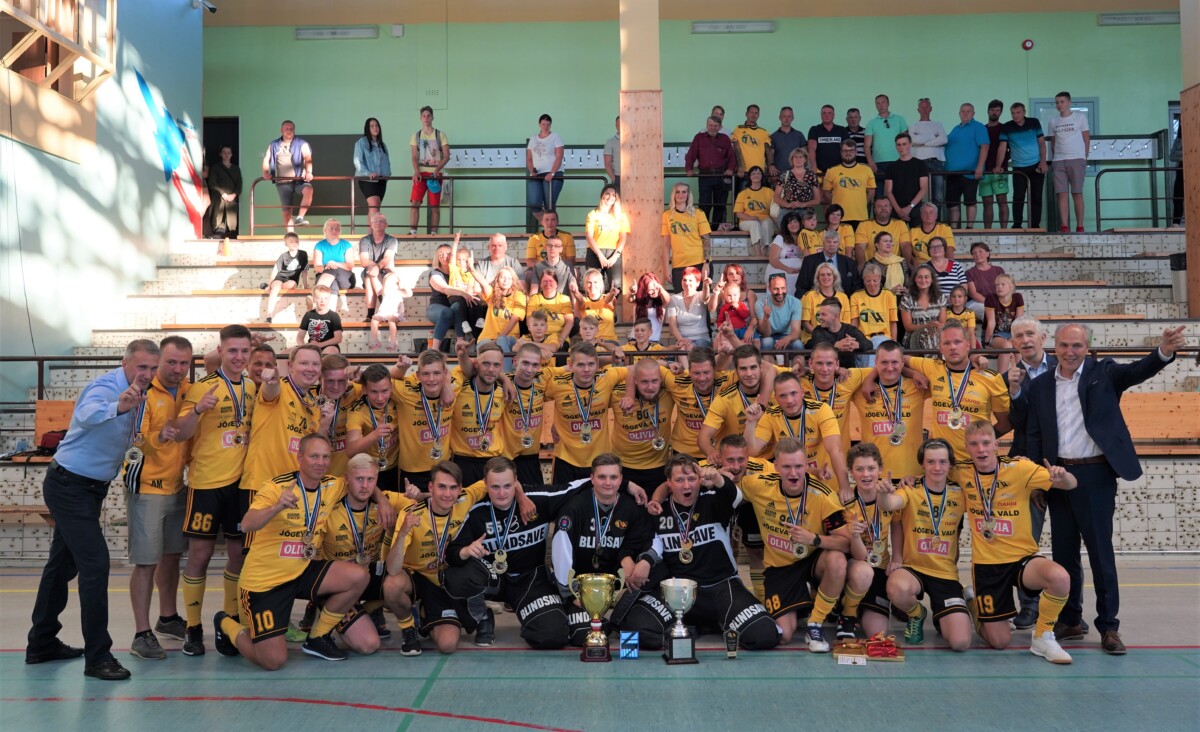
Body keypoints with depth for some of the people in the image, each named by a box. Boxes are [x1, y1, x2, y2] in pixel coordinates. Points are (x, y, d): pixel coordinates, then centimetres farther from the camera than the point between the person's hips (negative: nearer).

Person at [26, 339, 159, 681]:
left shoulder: (141, 394, 3)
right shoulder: (105, 388, -23)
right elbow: (87, 415, -46)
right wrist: (118, 407, -67)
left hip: (90, 488, 9)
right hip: (70, 486, -9)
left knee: (64, 563, 18)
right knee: (95, 563, -13)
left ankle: (42, 644, 31)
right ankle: (97, 657, -8)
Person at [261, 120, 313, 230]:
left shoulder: (301, 143, 4)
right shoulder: (274, 145, 14)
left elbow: (308, 158, -10)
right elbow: (266, 159, 10)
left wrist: (308, 172, -28)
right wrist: (266, 172, -9)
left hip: (299, 179, -2)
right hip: (282, 182, 3)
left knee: (308, 190, -36)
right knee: (286, 212, 1)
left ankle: (299, 218, -31)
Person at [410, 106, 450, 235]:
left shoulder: (440, 135, 4)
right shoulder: (416, 136, 9)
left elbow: (447, 156, 0)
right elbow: (414, 157, 3)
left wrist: (437, 169, -14)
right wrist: (416, 171, -15)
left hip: (435, 174, -1)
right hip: (421, 174, 1)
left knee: (434, 206, 0)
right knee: (414, 203, -10)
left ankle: (433, 233, 4)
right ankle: (412, 232, -10)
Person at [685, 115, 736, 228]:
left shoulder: (725, 139, 12)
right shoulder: (699, 138, 10)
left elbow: (731, 156, 9)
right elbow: (691, 155, 4)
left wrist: (730, 169, -7)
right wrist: (689, 169, -10)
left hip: (721, 176, 2)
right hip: (705, 175, -2)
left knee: (720, 205, 3)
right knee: (704, 205, -8)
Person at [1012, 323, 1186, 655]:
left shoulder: (1103, 373, 1)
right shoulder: (1040, 385, 7)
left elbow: (1136, 371, -17)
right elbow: (1033, 434, 8)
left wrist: (1164, 352, -37)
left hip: (1095, 475, -3)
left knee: (1101, 551, 0)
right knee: (1063, 551, 10)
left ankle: (1108, 626, 8)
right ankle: (1069, 621, 21)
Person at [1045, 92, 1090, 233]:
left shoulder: (1080, 117, 6)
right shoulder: (1053, 122, 14)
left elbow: (1087, 138, 7)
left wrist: (1084, 157, 4)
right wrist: (1056, 156, 9)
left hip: (1077, 159, -3)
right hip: (1059, 161, 3)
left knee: (1077, 193, -5)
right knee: (1062, 194, -6)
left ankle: (1080, 227, -3)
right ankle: (1064, 226, -10)